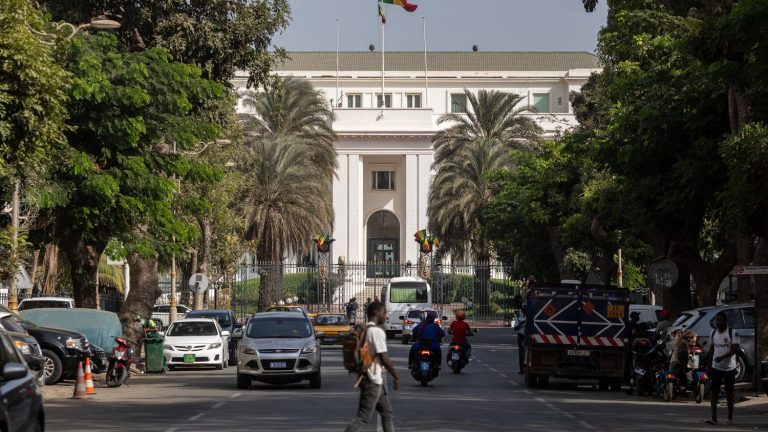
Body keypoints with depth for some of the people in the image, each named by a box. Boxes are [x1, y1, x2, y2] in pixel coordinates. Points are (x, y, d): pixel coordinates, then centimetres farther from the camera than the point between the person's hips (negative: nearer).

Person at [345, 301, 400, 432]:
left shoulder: (363, 330, 11)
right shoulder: (377, 331, -16)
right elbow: (384, 359, -18)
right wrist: (396, 377, -7)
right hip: (373, 380, -10)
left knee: (388, 414, 13)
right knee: (363, 417, -7)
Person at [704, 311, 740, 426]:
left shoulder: (733, 333, -9)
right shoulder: (713, 333, 7)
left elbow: (734, 349, -17)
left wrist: (722, 357, -29)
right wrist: (709, 364, 13)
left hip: (729, 368, -4)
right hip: (716, 367, 4)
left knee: (729, 393, 6)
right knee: (714, 392, -5)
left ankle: (730, 418, 16)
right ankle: (713, 417, -9)